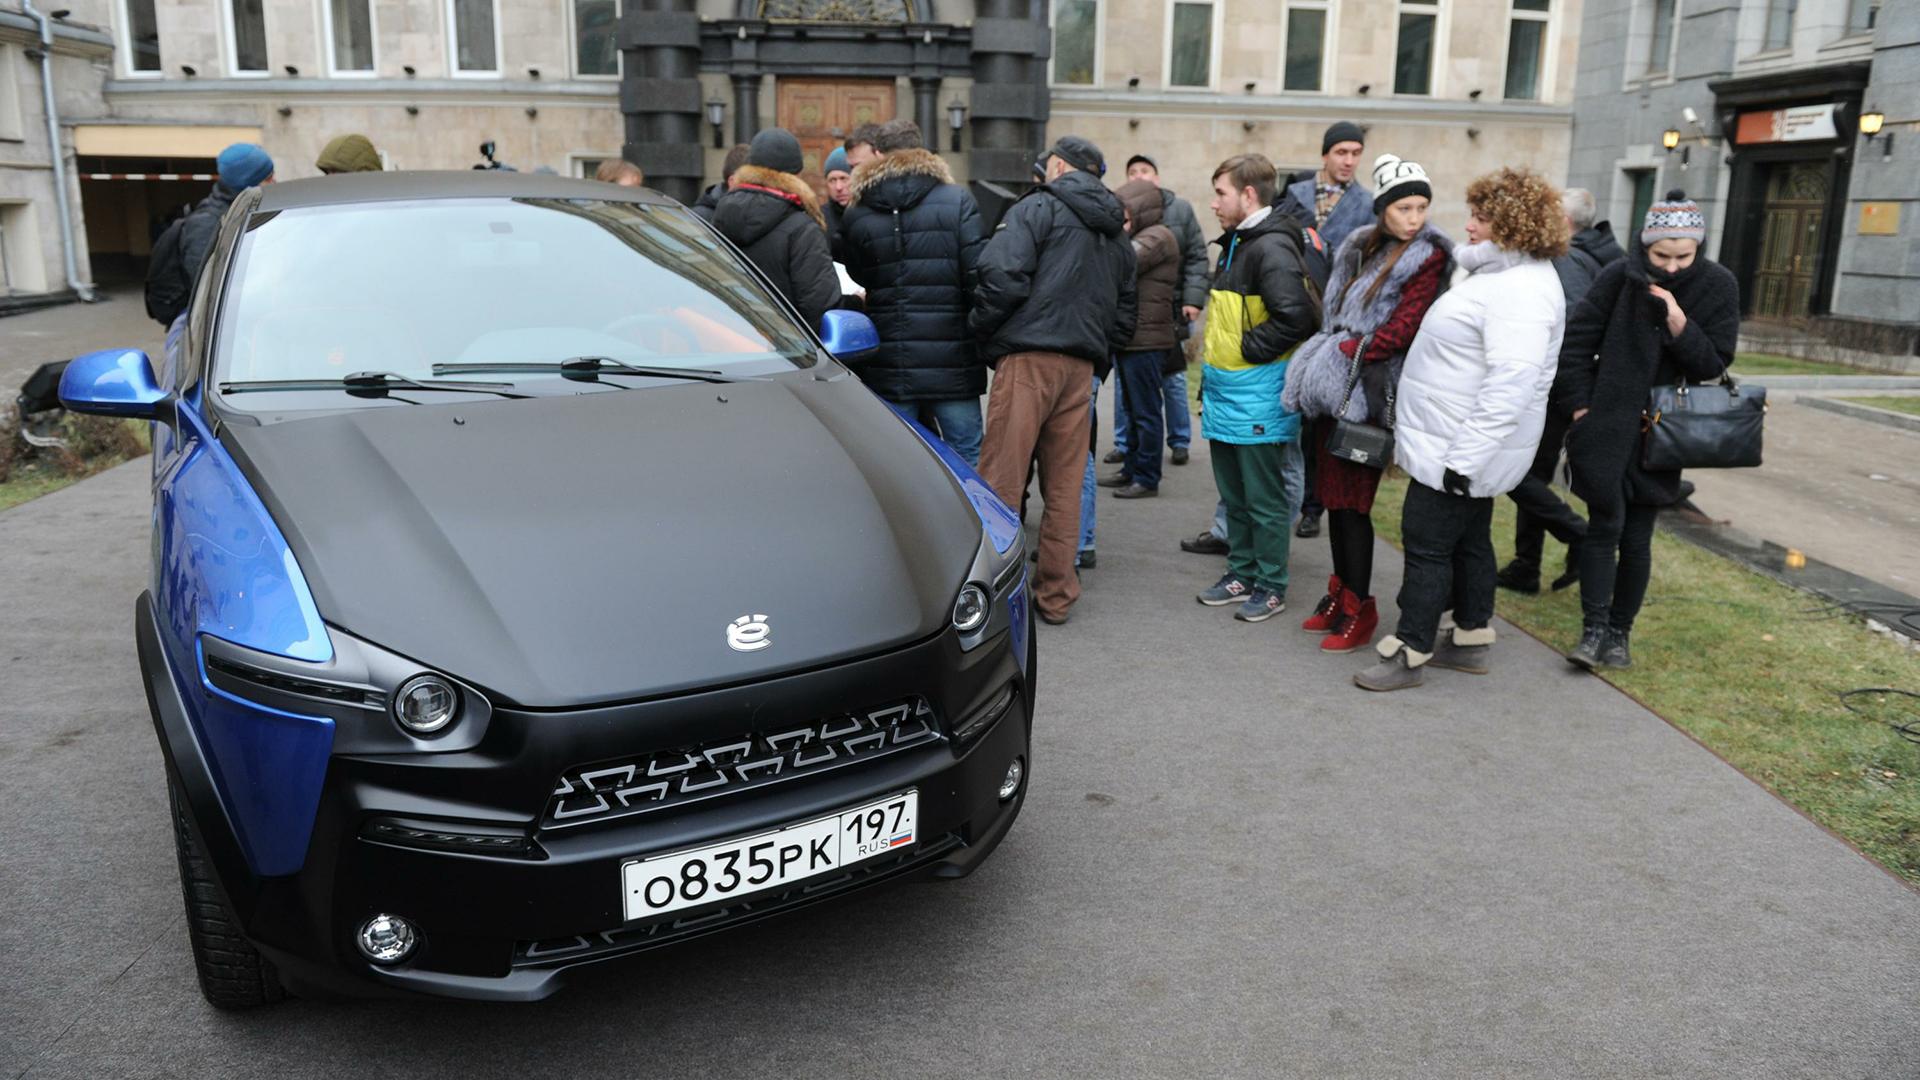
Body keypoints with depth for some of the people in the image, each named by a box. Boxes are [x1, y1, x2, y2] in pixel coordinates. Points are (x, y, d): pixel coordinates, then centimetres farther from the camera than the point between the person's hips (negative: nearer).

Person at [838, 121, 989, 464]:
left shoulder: (855, 214, 3)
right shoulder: (957, 201, -3)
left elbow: (857, 280, 8)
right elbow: (981, 274, -8)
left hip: (886, 369, 2)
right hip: (952, 362, -2)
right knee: (967, 457, 8)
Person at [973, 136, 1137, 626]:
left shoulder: (1038, 208, -1)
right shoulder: (1117, 234, 23)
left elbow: (1003, 276, -13)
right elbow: (1126, 311, 24)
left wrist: (981, 330, 0)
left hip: (1029, 358, -7)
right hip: (1081, 365, 7)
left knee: (1001, 481, -5)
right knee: (1065, 486, 10)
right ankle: (1055, 596, 15)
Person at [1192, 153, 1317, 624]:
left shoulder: (1272, 249, -18)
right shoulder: (1236, 244, 14)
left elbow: (1296, 317, -29)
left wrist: (1250, 349, -16)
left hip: (1257, 400, -9)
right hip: (1225, 397, 10)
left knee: (1264, 500, 2)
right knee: (1234, 495, 17)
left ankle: (1271, 585, 14)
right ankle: (1243, 572, 29)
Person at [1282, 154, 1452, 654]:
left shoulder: (1426, 258, -6)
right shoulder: (1361, 248, 14)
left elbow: (1404, 326, -14)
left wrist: (1354, 352, -14)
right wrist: (1326, 355, 6)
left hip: (1369, 392, -6)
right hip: (1334, 386, 7)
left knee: (1351, 501, -5)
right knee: (1333, 495, 11)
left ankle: (1359, 608, 6)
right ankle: (1341, 590, 25)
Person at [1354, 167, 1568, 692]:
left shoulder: (1521, 290, -22)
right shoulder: (1501, 273, 13)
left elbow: (1511, 386, -30)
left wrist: (1463, 459, -30)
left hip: (1455, 451, -11)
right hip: (1466, 448, 11)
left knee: (1427, 546, -3)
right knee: (1469, 541, 17)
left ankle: (1410, 653, 6)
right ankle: (1472, 639, 29)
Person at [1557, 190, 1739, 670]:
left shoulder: (1717, 286, -4)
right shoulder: (1619, 278, -7)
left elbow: (1714, 364, -6)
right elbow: (1577, 344, -2)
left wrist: (1679, 323, -20)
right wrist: (1581, 406, -6)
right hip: (1605, 428, -1)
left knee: (1637, 538, 5)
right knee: (1606, 525, -4)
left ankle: (1619, 632, 17)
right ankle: (1593, 629, 2)